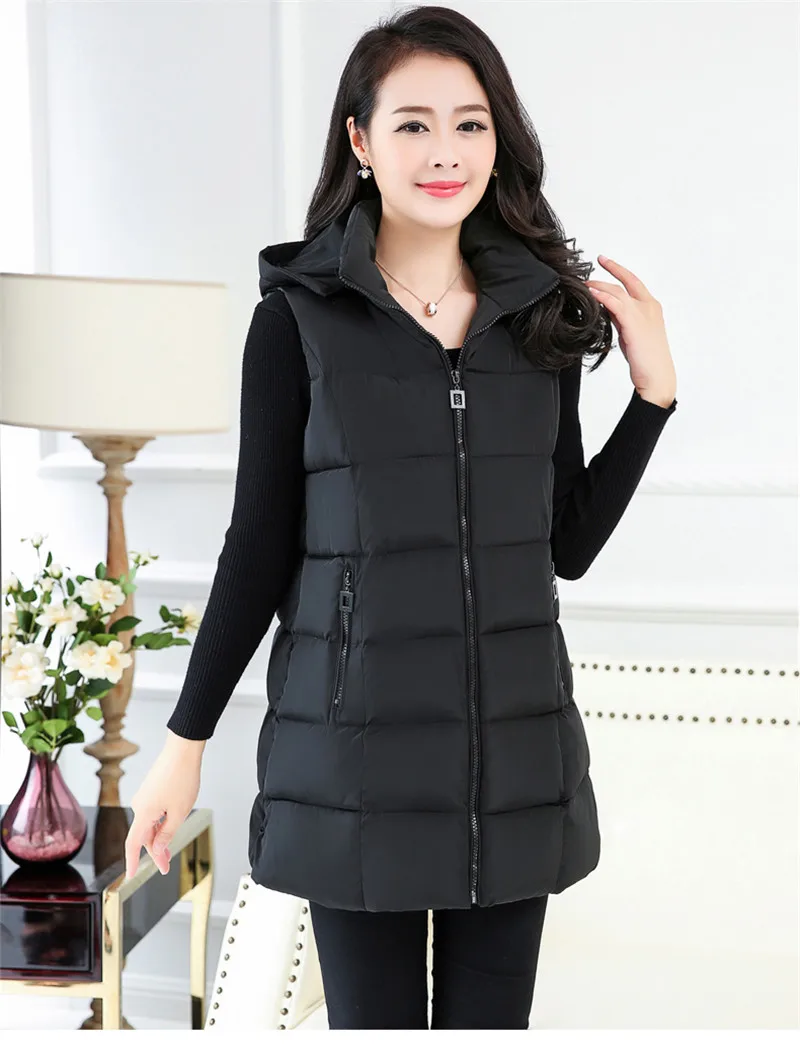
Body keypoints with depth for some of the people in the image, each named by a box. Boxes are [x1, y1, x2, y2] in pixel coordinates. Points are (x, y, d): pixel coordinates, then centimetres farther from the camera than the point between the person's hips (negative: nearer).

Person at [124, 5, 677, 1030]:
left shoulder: (544, 314, 6)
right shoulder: (299, 318, -3)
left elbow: (569, 543, 8)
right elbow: (259, 542, -1)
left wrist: (654, 390, 0)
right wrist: (185, 739, -1)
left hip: (515, 743, 3)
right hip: (356, 749, -3)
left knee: (492, 1019, 12)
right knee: (372, 1020, 7)